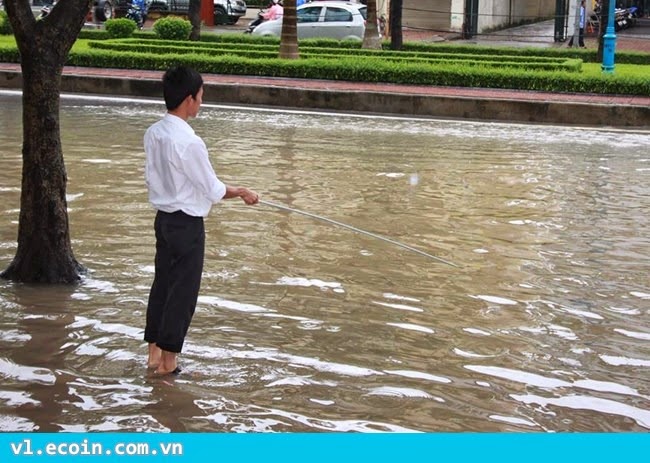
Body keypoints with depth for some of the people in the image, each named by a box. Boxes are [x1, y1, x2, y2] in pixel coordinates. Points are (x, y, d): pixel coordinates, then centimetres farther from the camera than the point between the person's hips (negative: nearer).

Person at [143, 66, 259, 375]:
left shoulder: (153, 134, 0)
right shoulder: (189, 143, -23)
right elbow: (214, 190, -15)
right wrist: (242, 193, 1)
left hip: (163, 218, 8)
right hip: (187, 224, -8)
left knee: (162, 283, 17)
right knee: (183, 291, 3)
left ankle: (154, 352, 26)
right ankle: (168, 361, 11)